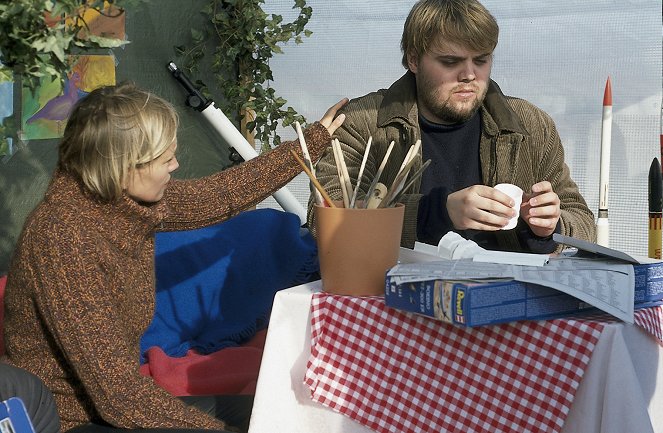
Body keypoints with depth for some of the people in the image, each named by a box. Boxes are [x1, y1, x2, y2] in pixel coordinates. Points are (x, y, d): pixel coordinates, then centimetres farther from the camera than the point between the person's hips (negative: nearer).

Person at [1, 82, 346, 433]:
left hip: (115, 402, 8)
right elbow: (120, 394, -28)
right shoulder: (62, 237, -28)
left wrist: (315, 140, 23)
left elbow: (224, 194, 13)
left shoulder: (132, 198, -5)